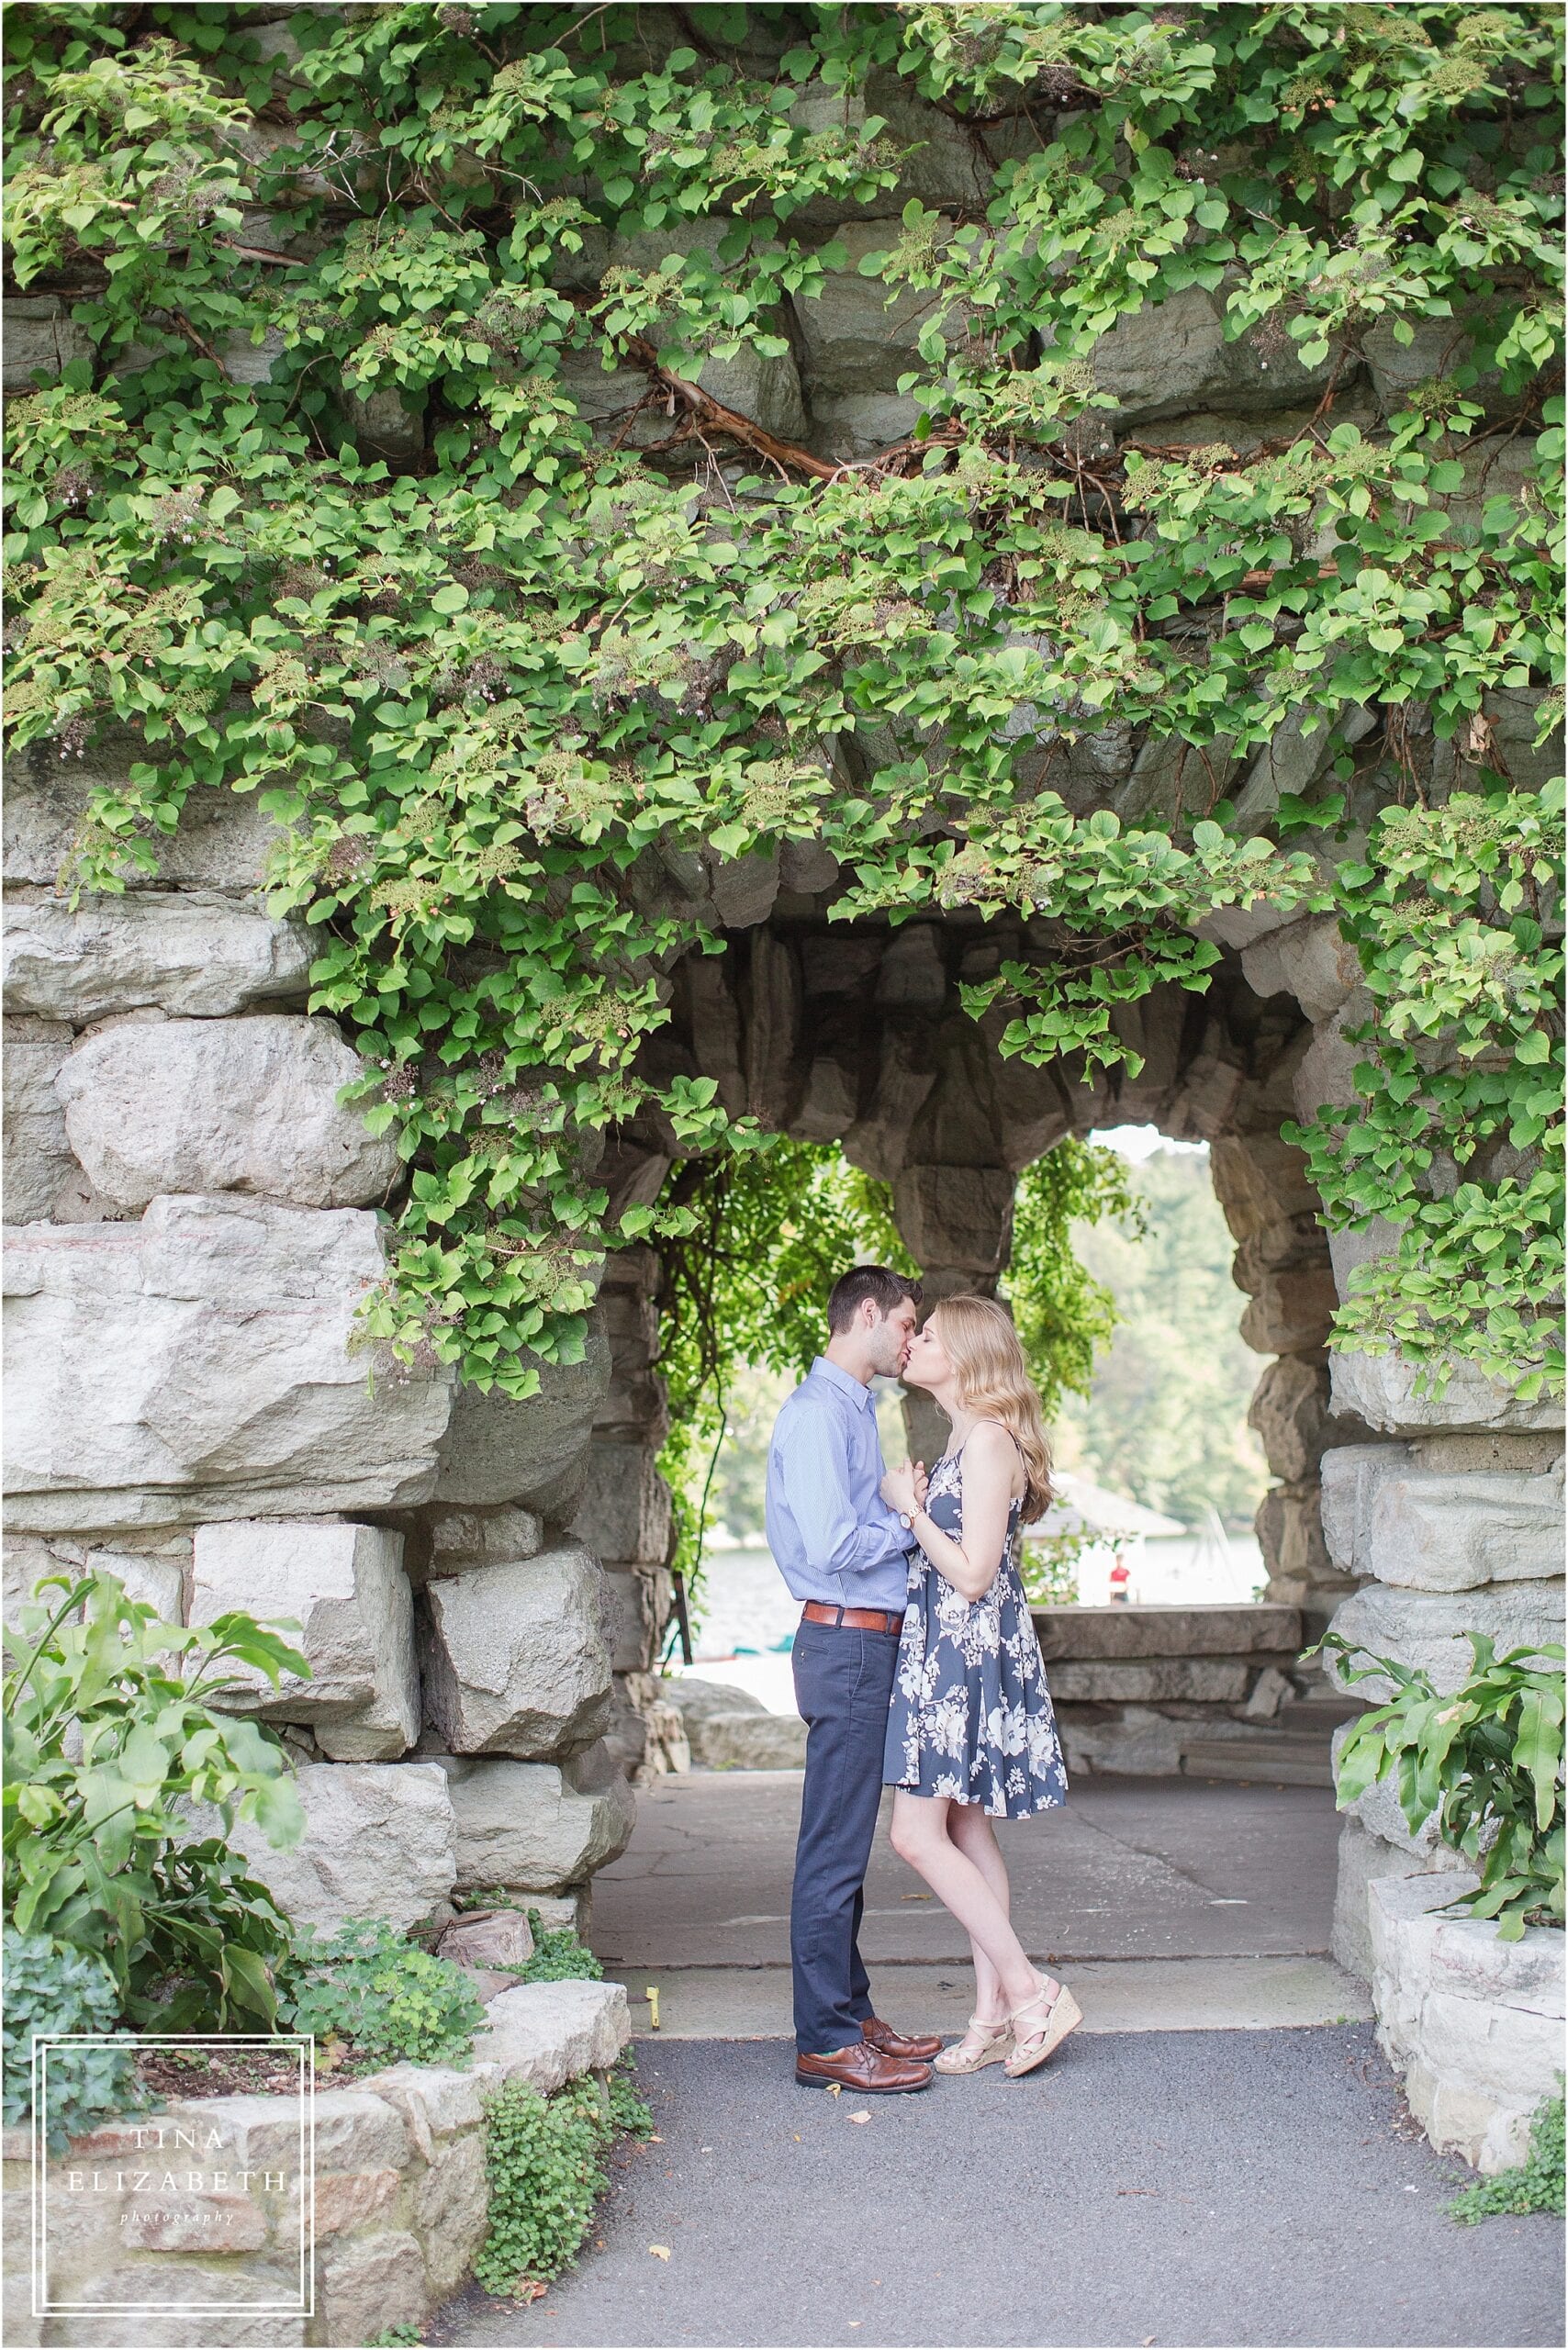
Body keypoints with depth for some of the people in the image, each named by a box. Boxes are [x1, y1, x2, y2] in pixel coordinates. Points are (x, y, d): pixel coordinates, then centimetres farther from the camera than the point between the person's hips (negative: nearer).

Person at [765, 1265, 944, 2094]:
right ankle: (826, 2042, -1)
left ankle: (850, 2014, 23)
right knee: (835, 1847, -6)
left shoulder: (851, 1409, 19)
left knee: (847, 1845, 15)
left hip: (867, 1643, 11)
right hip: (847, 1643, -11)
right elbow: (833, 1545, -22)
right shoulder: (819, 1411, -14)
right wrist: (911, 1526, -9)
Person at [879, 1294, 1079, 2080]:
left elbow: (972, 1574, -19)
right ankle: (994, 2015, 14)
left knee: (917, 1832, -10)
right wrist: (915, 1506, 4)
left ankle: (1030, 1991, -4)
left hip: (970, 1652, -10)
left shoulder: (990, 1442, -15)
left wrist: (911, 1508, -11)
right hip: (945, 1652, 10)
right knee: (965, 1831, 10)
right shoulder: (966, 1441, 15)